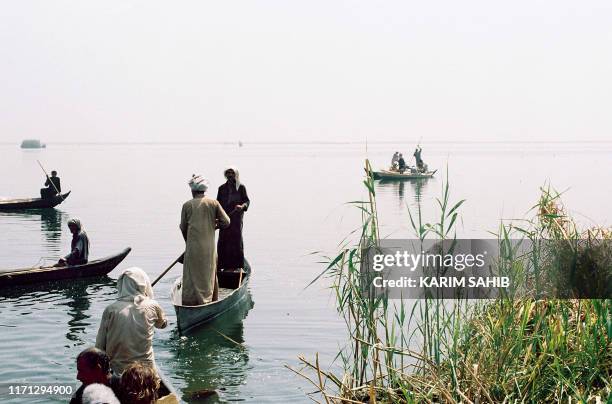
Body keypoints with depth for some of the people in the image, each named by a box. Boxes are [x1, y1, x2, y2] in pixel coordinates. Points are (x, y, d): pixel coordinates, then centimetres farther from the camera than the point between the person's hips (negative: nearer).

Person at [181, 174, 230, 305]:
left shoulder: (187, 205, -1)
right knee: (209, 276, 15)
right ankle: (210, 302, 19)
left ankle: (190, 304, 2)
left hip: (193, 248, -2)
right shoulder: (213, 203, 1)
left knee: (192, 278, 3)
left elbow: (183, 228, 5)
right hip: (209, 247, 2)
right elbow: (226, 222, -3)